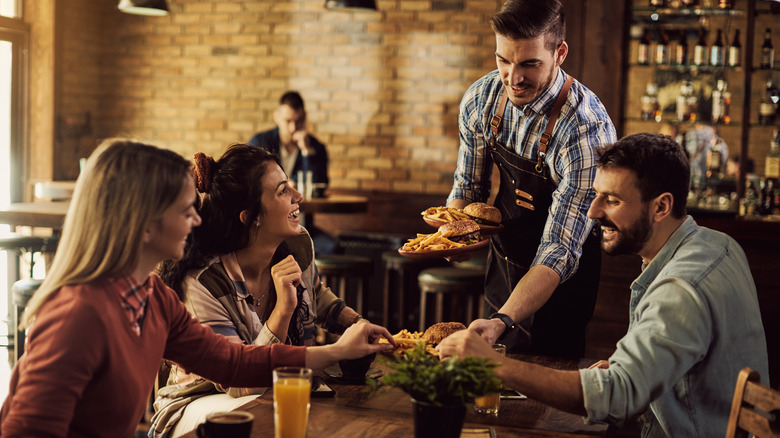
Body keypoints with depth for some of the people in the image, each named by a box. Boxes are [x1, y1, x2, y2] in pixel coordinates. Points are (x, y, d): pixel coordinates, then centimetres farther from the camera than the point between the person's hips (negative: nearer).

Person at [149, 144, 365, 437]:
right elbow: (239, 385, -27)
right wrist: (283, 310, -36)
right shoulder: (202, 284, -28)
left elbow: (318, 297, 19)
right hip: (202, 403, -7)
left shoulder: (298, 245, -6)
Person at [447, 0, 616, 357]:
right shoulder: (480, 99, -13)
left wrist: (502, 322, -47)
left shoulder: (587, 132, -33)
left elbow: (559, 251, -34)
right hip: (503, 259, 6)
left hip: (558, 283, -6)